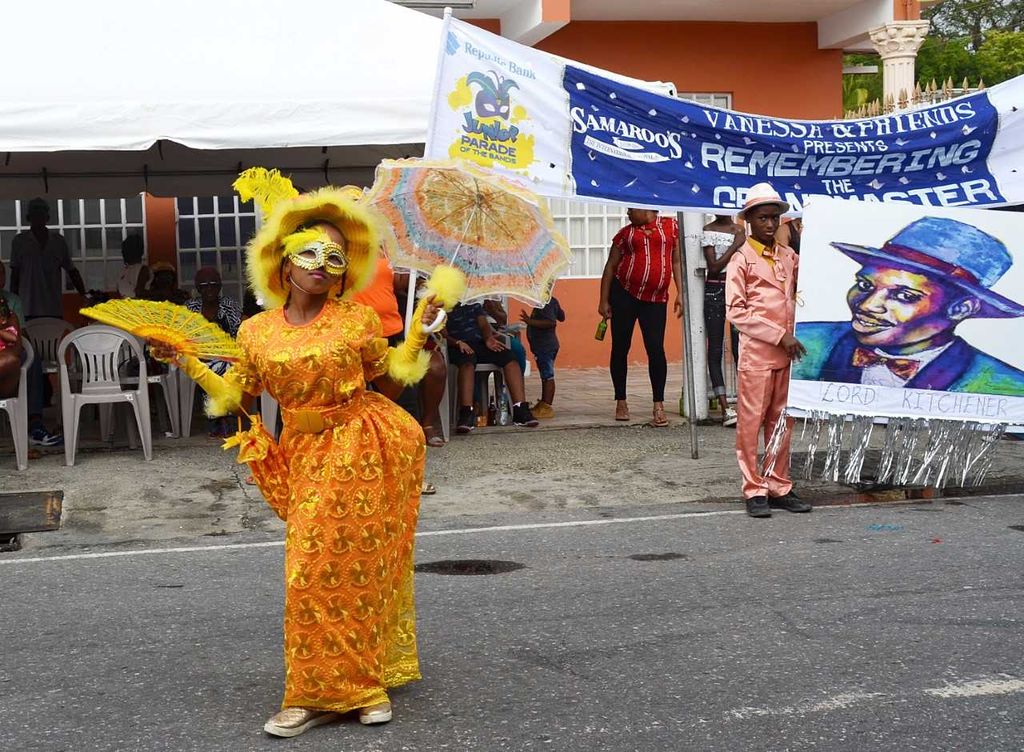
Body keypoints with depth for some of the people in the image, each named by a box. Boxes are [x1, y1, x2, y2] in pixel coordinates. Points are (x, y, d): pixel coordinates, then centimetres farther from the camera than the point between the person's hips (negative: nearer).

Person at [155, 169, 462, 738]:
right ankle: (319, 691, 17)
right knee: (313, 570, 4)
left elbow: (389, 381, 6)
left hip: (363, 453, -2)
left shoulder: (358, 321, -3)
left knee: (357, 567, 0)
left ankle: (364, 683, 12)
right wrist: (189, 363, 3)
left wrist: (418, 332, -1)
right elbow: (236, 396, 11)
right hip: (306, 458, 2)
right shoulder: (257, 332, 2)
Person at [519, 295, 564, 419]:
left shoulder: (545, 303, -19)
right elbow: (561, 317, 21)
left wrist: (531, 322, -31)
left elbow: (551, 322, -29)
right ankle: (543, 404, 26)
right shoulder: (552, 301, 10)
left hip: (545, 347, -11)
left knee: (547, 376, -8)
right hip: (544, 346, 11)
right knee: (546, 376, 17)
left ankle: (547, 408, -7)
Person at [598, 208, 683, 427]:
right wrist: (604, 301, 2)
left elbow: (677, 261, 6)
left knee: (656, 349, -9)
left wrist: (681, 293, -3)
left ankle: (659, 405, 1)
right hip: (624, 293, 1)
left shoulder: (670, 226, 7)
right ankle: (621, 402, 17)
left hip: (656, 300, -1)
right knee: (620, 348, 4)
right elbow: (610, 266, 9)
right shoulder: (625, 233, 8)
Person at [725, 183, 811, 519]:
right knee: (751, 422, -2)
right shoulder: (741, 259, -3)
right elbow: (735, 311, -10)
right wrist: (779, 336, -13)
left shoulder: (788, 256, 13)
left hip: (786, 352, 6)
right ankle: (754, 491, 5)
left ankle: (779, 488, 18)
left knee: (781, 422, 10)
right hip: (756, 352, -6)